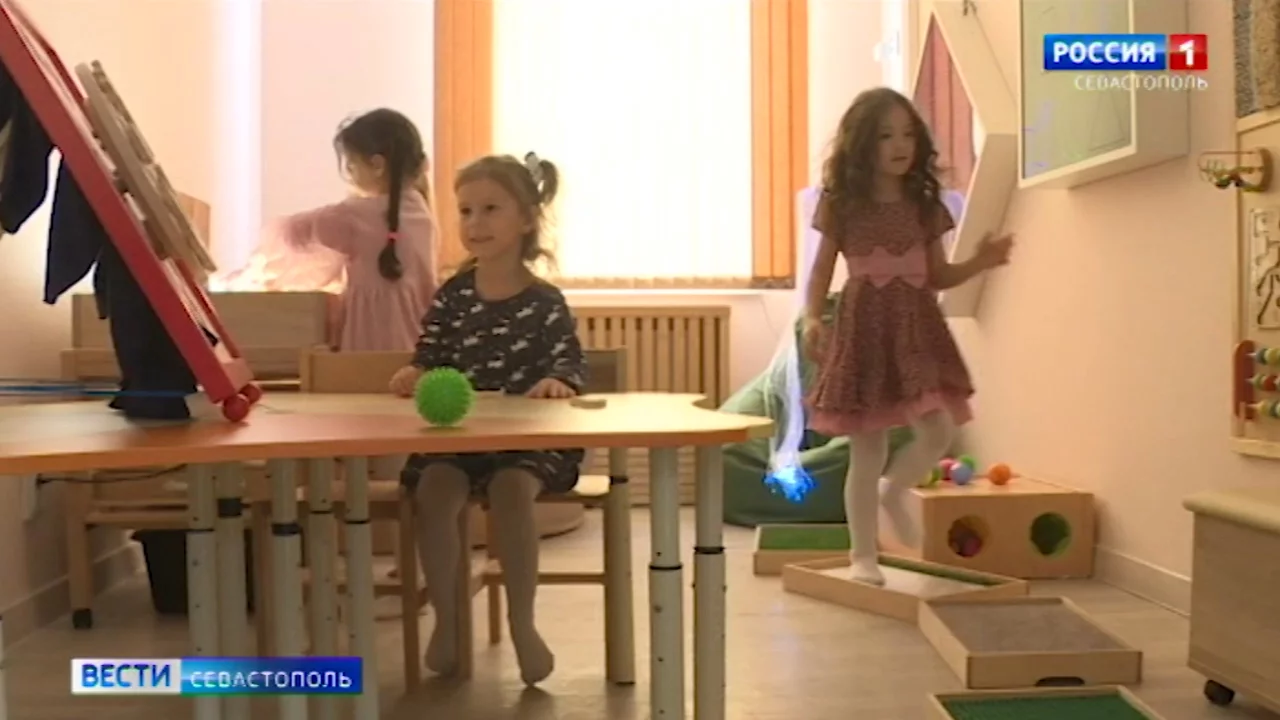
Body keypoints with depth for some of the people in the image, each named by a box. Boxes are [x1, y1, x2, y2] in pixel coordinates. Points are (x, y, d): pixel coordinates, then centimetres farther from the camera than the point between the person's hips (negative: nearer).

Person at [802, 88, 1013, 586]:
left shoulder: (925, 205, 8)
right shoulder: (841, 205, -1)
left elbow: (937, 276, 12)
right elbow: (821, 271, 0)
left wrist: (979, 263, -6)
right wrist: (812, 319, -16)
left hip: (917, 327, 3)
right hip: (864, 328, -3)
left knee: (939, 431, -11)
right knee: (868, 452, 1)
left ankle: (894, 492, 21)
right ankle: (863, 555, 16)